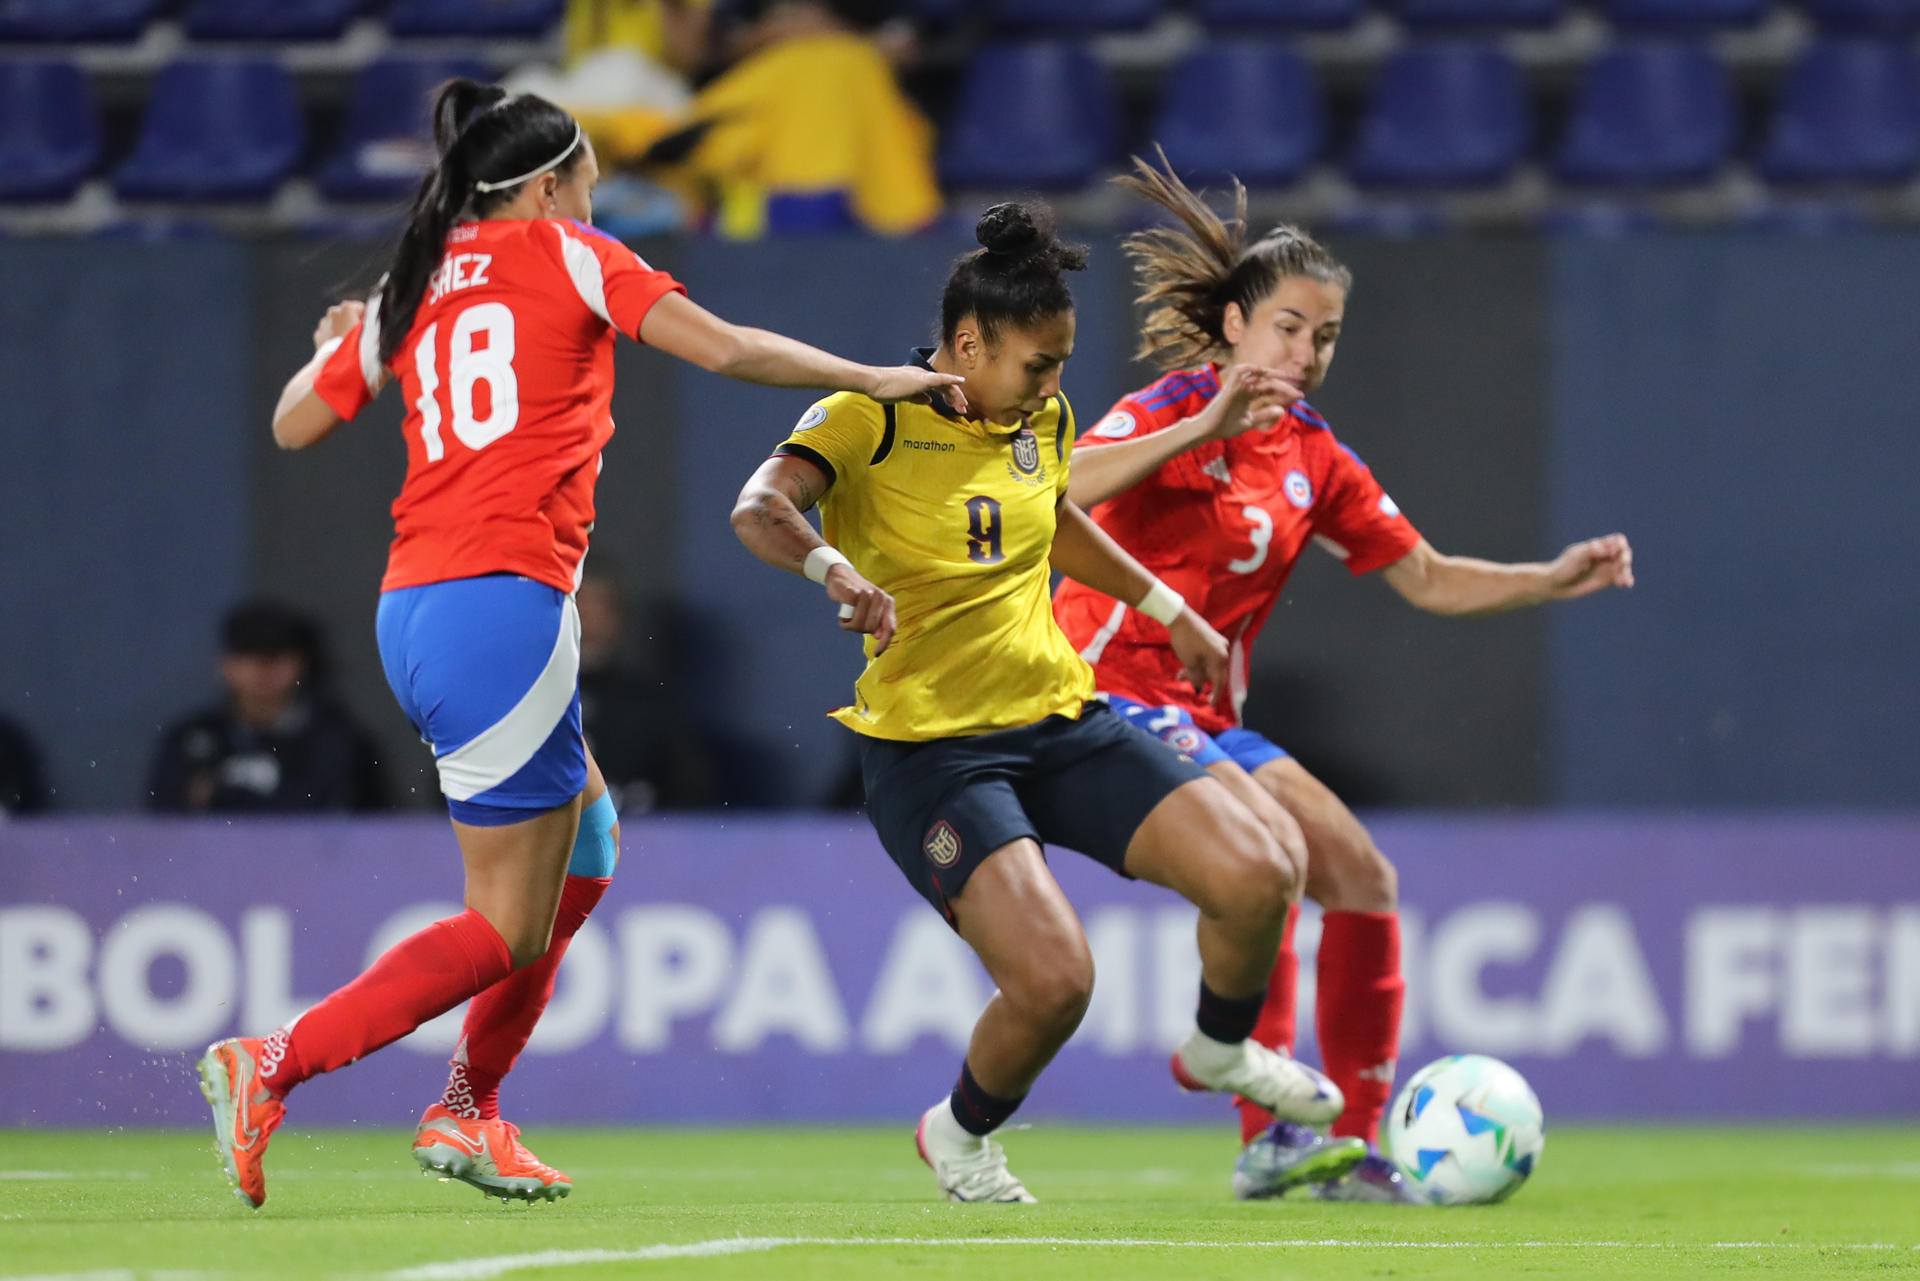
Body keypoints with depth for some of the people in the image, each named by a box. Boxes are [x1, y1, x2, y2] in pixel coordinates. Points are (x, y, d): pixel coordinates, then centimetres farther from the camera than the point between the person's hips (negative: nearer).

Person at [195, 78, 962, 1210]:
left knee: (581, 847, 22)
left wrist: (332, 344, 43)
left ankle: (471, 1115, 18)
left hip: (415, 608, 8)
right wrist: (872, 380, 5)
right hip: (506, 599, -8)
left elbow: (296, 425, 23)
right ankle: (272, 1067, -16)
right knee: (507, 929, -5)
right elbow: (724, 349, -5)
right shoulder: (568, 259, 2)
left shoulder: (409, 293, 16)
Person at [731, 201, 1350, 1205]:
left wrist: (1168, 611, 32)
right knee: (1053, 980, -25)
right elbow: (760, 508, -29)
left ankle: (1221, 1051, 23)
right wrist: (837, 569, -48)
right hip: (930, 747, -6)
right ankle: (960, 1134, 8)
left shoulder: (1042, 423, 9)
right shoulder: (870, 420, -12)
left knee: (1259, 877, -10)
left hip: (1063, 722, 6)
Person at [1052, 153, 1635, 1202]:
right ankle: (1266, 1135, -25)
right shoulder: (1174, 410, -11)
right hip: (1105, 692, -8)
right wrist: (1204, 428, -38)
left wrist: (1556, 580, 2)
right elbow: (1054, 488, -30)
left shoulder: (1313, 460, 10)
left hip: (1203, 720, 8)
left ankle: (1355, 1150, 7)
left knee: (1363, 879, 1)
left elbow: (1430, 580, 16)